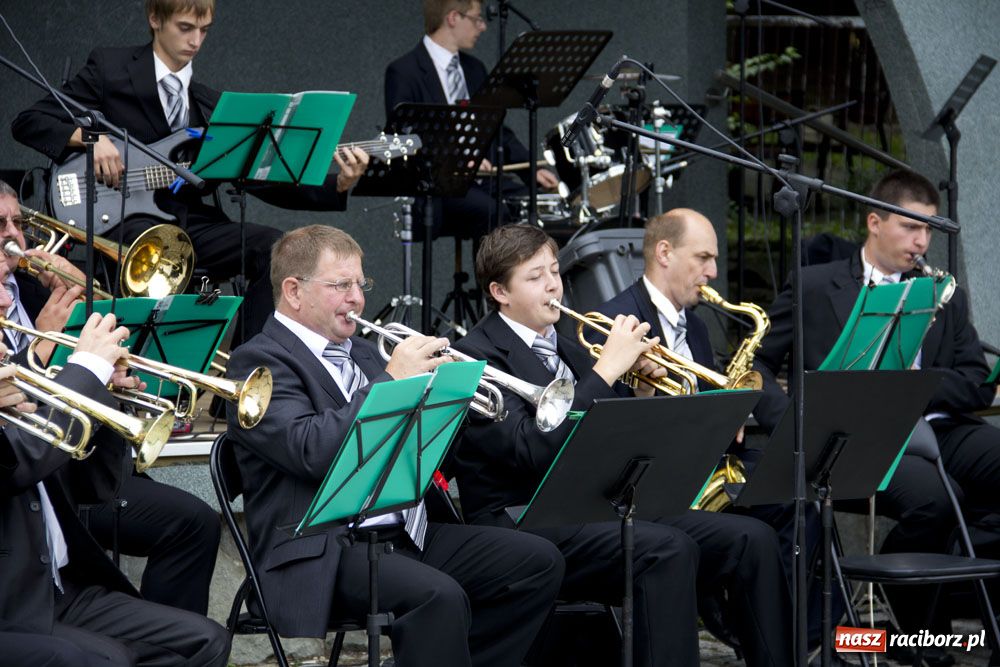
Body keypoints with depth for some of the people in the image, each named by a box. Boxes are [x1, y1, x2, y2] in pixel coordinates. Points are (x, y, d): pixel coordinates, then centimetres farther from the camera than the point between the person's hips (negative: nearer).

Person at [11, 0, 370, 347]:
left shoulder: (210, 104, 17)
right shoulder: (109, 70, 4)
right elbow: (28, 122, 1)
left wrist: (336, 187, -3)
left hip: (190, 222, 5)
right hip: (125, 219, -5)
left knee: (272, 246, -21)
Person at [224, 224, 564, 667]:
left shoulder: (359, 352, 21)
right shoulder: (259, 361, -5)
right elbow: (313, 451, -21)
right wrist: (391, 380, -17)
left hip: (404, 532, 9)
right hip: (322, 552, -9)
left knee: (538, 563, -4)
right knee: (440, 596, -33)